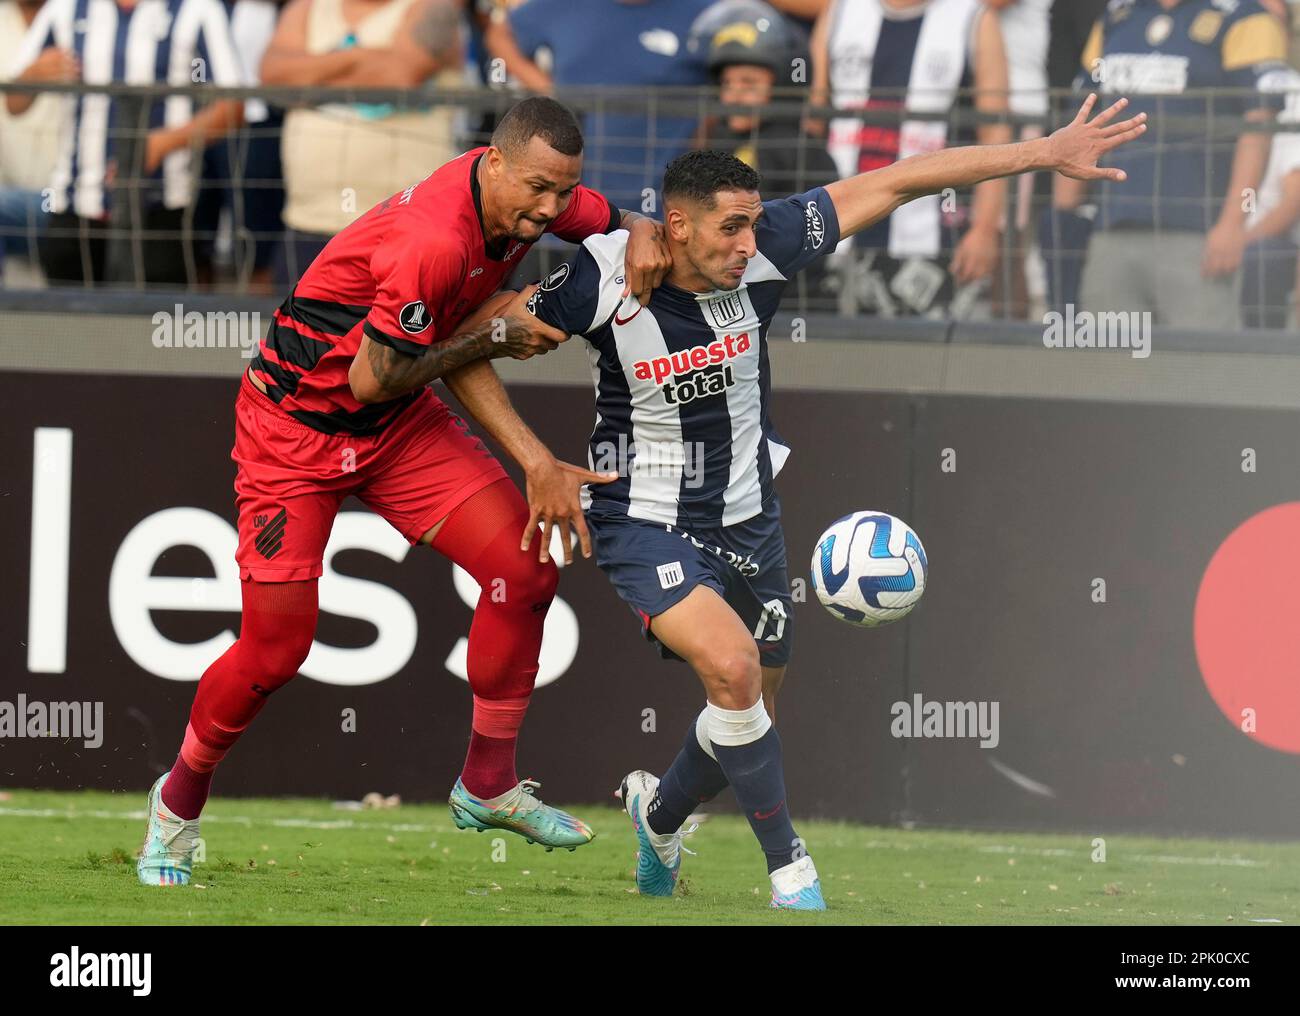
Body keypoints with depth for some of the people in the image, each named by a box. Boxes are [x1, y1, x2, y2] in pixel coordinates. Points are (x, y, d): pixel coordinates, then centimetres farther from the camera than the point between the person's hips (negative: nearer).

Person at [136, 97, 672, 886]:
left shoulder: (536, 196, -9)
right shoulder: (435, 240, -35)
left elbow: (624, 223, 13)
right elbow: (372, 381, -27)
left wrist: (642, 241, -13)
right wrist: (494, 333, -18)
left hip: (402, 427, 7)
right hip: (296, 426, -7)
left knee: (524, 568, -10)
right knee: (276, 649, -6)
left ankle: (489, 783, 6)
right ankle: (180, 799, 22)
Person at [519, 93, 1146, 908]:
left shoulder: (763, 250, -15)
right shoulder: (603, 280, -23)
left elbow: (897, 183, -11)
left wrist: (1046, 154, -11)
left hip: (746, 518, 5)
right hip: (646, 524, -5)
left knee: (751, 711, 15)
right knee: (732, 665, -26)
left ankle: (660, 813, 47)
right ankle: (790, 869, -12)